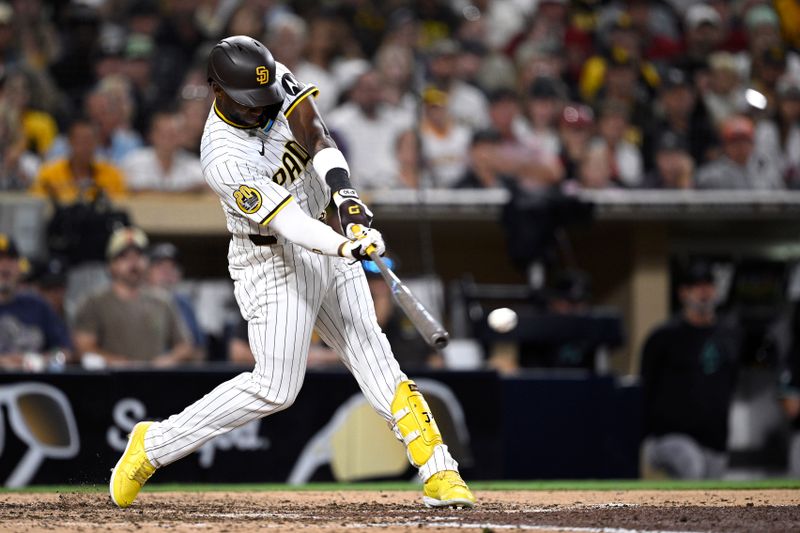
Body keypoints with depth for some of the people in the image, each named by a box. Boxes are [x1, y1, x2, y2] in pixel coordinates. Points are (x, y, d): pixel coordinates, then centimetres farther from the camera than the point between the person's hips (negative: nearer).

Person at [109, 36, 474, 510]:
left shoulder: (279, 82, -8)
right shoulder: (223, 158, -27)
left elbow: (315, 135, -22)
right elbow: (286, 220, -34)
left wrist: (346, 196, -38)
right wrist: (345, 247, -50)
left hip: (325, 239, 6)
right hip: (272, 261, -6)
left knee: (371, 351, -1)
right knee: (276, 389, -7)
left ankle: (437, 471, -5)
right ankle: (154, 446, 6)